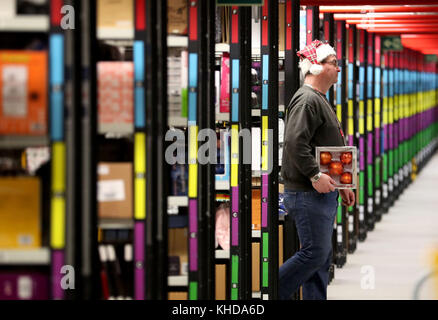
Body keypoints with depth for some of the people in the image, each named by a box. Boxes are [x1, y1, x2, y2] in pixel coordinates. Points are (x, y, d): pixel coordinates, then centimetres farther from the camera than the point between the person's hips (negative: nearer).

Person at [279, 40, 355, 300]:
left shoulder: (320, 100, 19)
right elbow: (295, 143, -26)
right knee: (315, 253, -8)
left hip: (323, 191, 10)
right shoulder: (307, 100, -15)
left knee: (322, 257, 11)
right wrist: (316, 176, -26)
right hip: (308, 193, -10)